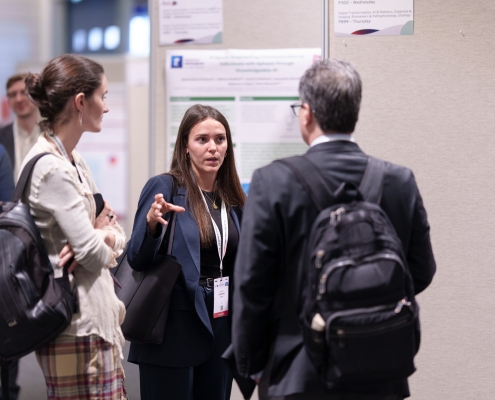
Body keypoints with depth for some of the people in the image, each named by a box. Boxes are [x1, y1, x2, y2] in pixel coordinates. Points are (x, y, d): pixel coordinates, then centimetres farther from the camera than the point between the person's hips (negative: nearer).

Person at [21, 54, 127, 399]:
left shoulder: (73, 161, 13)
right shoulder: (52, 169, -17)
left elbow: (117, 236, 14)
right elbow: (95, 254, -18)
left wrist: (104, 236, -9)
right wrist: (103, 234, 5)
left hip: (96, 318, 9)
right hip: (77, 328, -9)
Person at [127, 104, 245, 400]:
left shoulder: (233, 199, 8)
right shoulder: (164, 187, -7)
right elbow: (137, 260, -12)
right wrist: (151, 223, -28)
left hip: (220, 327, 5)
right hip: (174, 328, -5)